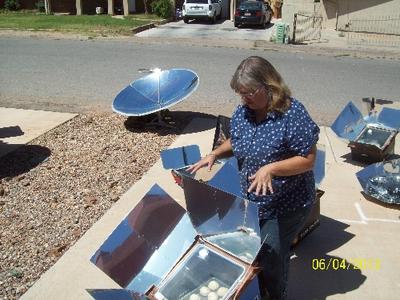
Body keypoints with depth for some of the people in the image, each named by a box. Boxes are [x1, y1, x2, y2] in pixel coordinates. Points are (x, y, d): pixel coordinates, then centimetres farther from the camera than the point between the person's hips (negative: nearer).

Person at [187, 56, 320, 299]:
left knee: (272, 257, 8)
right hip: (251, 200, 6)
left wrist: (271, 168, -32)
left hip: (287, 206, -6)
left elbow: (309, 159, -21)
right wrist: (215, 154, -6)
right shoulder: (242, 112, -4)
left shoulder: (292, 114, -23)